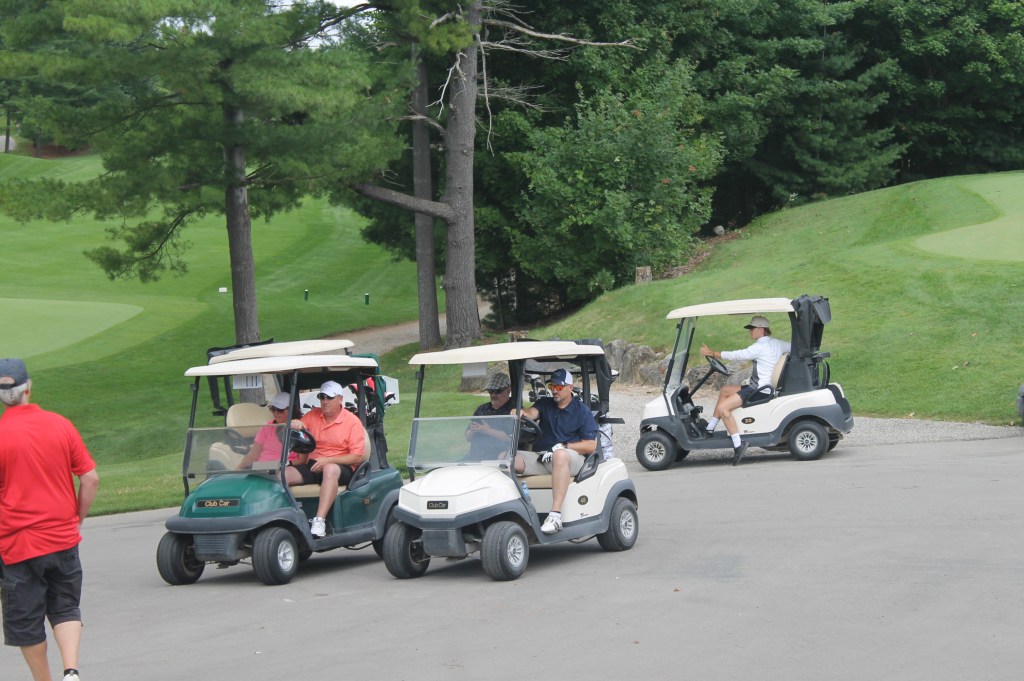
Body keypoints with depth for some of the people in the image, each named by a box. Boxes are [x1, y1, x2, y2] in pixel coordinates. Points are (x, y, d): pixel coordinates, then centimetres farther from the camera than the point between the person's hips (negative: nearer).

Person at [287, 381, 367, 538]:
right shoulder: (313, 415, 14)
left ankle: (319, 521, -48)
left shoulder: (353, 422, 0)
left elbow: (358, 457, -7)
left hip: (341, 467, -5)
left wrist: (328, 460, -18)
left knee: (330, 469, -41)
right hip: (313, 465, 5)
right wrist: (293, 424, -17)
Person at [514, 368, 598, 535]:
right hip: (541, 457, 5)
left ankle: (555, 515, -47)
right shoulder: (545, 404, 20)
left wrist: (562, 446, -12)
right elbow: (531, 413, -4)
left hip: (572, 458, -4)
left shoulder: (582, 411, 7)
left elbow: (591, 446, -2)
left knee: (560, 455, -42)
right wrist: (520, 413, -29)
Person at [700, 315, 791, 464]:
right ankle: (710, 428, 22)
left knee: (723, 407, -20)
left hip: (759, 390, -10)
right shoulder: (777, 344, 9)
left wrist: (712, 353, -7)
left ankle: (738, 444, -23)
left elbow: (735, 356, -15)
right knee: (725, 390, 21)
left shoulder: (760, 347, -17)